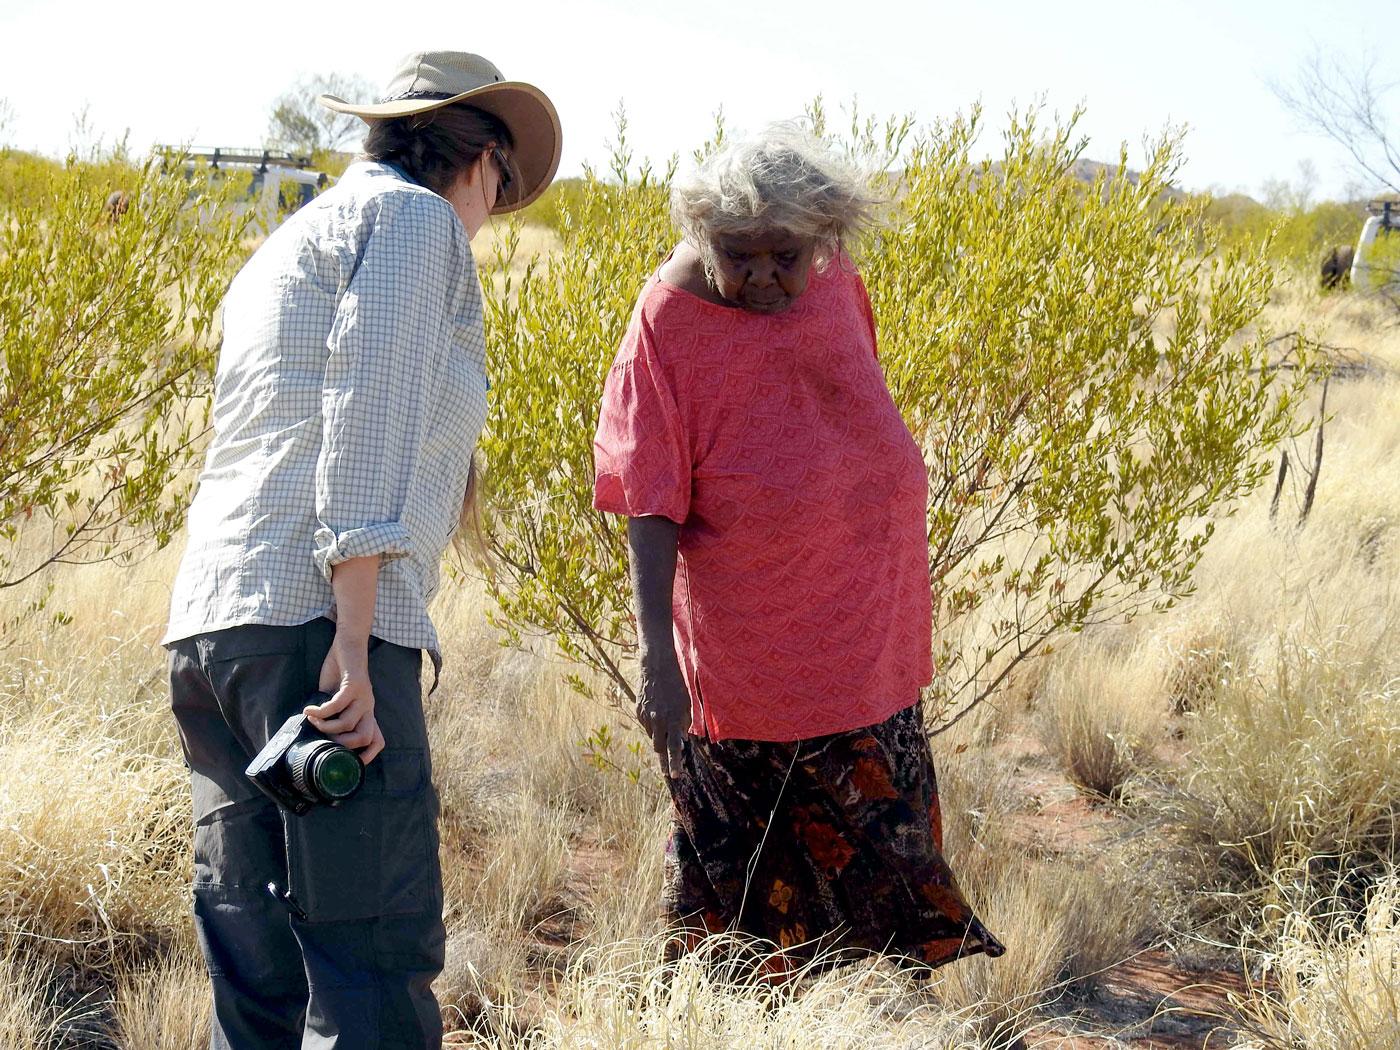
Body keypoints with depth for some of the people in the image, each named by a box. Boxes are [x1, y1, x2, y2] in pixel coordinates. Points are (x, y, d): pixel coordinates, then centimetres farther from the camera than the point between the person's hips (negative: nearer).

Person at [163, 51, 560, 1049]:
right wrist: (354, 641, -18)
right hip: (313, 620, -9)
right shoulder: (414, 218, 2)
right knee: (377, 960, -12)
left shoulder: (285, 245, 30)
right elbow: (367, 412, -12)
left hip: (207, 624, 9)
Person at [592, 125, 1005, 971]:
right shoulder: (672, 322, -15)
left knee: (880, 863, 19)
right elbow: (651, 510, -17)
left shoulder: (837, 290, 0)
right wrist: (657, 657, -25)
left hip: (870, 646, 6)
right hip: (751, 668, -6)